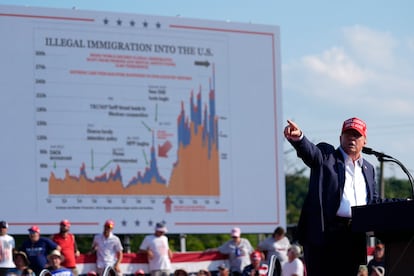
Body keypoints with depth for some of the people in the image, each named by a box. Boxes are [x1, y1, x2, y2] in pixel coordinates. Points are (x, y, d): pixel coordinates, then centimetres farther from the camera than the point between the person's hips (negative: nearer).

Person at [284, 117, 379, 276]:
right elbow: (310, 152, -16)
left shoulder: (368, 169, 22)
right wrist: (298, 138, -38)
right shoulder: (326, 155, 6)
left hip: (355, 237, 5)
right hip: (324, 233, -5)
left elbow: (374, 201, 26)